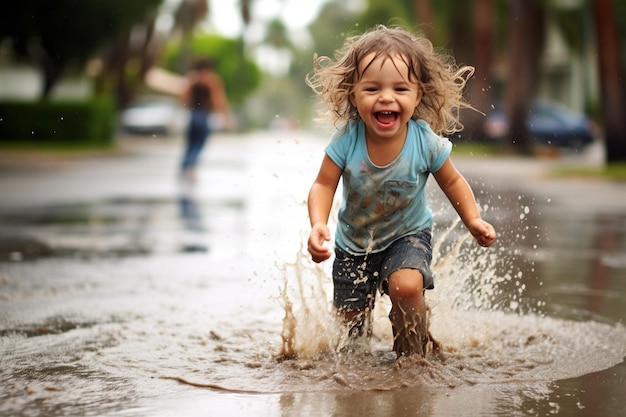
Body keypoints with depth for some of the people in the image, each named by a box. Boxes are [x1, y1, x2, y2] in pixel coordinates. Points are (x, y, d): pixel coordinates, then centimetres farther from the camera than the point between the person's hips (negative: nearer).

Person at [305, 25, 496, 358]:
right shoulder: (347, 140, -26)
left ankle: (414, 352, -2)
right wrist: (318, 224, -36)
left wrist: (473, 220, -17)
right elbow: (324, 185, -18)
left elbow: (452, 182, -6)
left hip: (407, 234, -1)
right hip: (355, 240, 2)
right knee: (349, 319, 10)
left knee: (405, 285, -31)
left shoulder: (425, 142, -23)